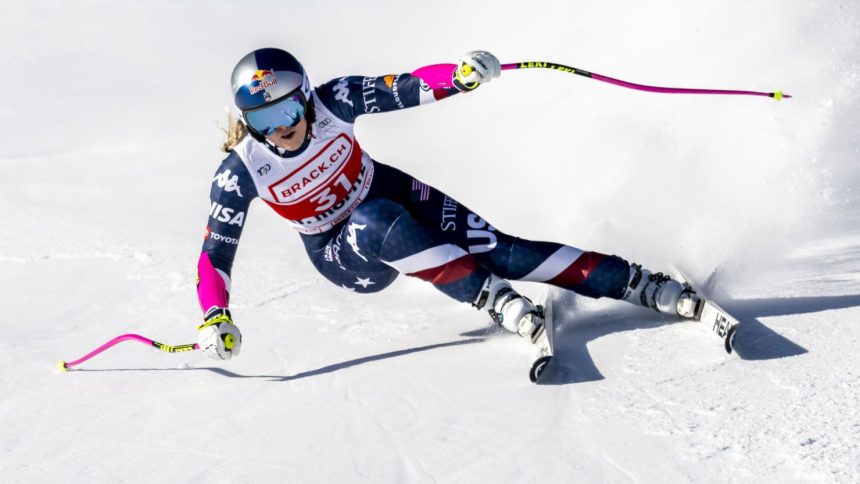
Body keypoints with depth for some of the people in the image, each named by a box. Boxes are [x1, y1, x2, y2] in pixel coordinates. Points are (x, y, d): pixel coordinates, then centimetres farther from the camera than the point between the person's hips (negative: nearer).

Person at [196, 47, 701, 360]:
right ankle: (497, 302, -33)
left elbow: (404, 90, -17)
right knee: (377, 223, -38)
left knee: (499, 249, -19)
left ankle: (645, 285, -14)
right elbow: (215, 254, -16)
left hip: (400, 197, 1)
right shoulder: (241, 173, -21)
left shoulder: (333, 101, -21)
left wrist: (462, 79, -36)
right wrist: (214, 318, -30)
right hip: (347, 258, -1)